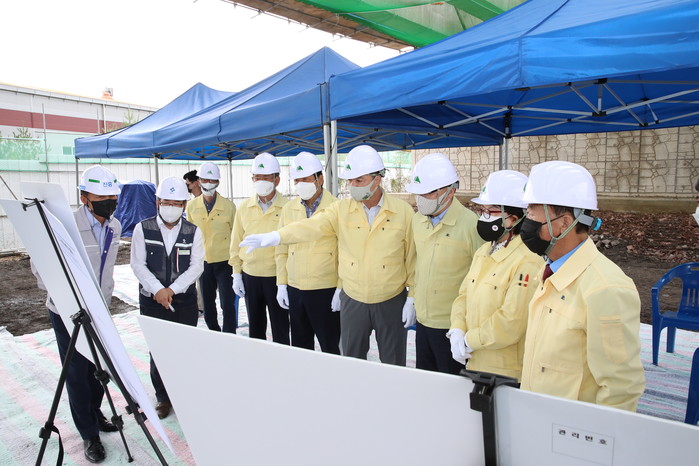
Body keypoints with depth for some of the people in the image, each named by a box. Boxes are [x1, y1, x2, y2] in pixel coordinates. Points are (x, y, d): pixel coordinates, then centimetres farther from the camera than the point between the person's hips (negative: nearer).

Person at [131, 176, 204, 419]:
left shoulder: (193, 232, 0)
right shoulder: (143, 229, 0)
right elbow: (138, 264, -4)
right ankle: (163, 397, 24)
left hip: (185, 300, 0)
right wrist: (158, 290, -15)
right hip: (152, 300, 0)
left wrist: (172, 289, -15)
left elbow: (196, 266, -5)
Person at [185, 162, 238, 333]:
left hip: (225, 261, -4)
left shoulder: (228, 206, -7)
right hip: (202, 262, 4)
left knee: (227, 304, -4)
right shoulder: (192, 206, 2)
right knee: (207, 304, 15)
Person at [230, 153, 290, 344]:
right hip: (250, 276, 4)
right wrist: (236, 274, 6)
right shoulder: (244, 208, 4)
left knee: (280, 328, 8)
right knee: (255, 327, 18)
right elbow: (236, 243, 9)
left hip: (276, 276, -4)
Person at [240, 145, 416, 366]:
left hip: (392, 302, -1)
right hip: (352, 300, 2)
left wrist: (412, 298, -3)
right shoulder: (342, 209, -4)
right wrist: (275, 236, -33)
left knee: (393, 364, 13)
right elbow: (312, 226, -17)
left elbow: (412, 257, -3)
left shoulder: (403, 211, -7)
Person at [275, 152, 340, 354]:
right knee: (300, 344, 18)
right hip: (294, 289, 5)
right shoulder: (288, 209, 6)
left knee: (330, 346, 8)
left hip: (326, 290, -4)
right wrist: (281, 284, 8)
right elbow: (282, 251, 10)